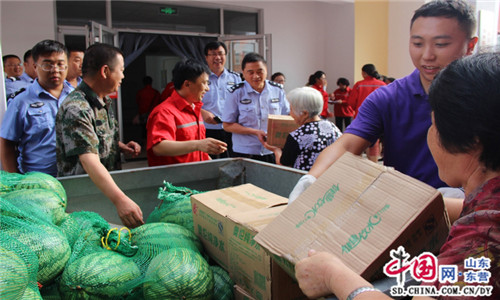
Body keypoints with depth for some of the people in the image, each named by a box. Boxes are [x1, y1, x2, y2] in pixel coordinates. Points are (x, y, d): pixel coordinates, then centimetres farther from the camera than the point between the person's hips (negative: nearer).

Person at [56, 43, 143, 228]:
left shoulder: (105, 102, 8)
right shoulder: (76, 109, -23)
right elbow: (90, 161, -34)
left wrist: (122, 147, 2)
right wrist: (120, 199, -45)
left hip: (107, 187, 8)